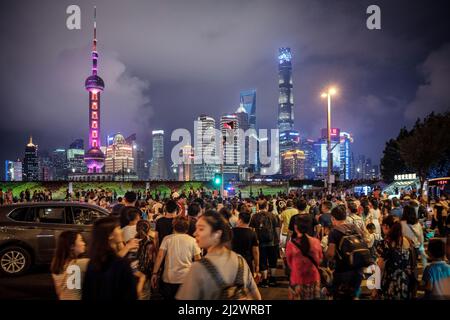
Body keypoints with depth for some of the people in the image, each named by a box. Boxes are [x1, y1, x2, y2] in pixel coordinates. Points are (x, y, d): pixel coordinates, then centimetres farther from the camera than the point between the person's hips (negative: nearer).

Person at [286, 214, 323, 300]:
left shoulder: (291, 244, -18)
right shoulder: (316, 242, -12)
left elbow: (289, 263, -1)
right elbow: (320, 260, 6)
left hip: (297, 282, -2)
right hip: (314, 281, 2)